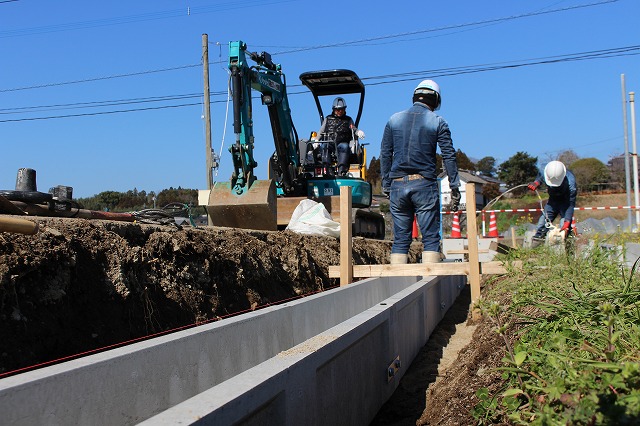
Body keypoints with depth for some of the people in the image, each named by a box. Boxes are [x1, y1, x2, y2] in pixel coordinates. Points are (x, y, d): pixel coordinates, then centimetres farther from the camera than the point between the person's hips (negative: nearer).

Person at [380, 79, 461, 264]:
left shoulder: (394, 120, 11)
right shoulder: (437, 122, 3)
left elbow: (385, 154, 10)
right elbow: (449, 156, 0)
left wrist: (386, 185, 14)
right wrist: (454, 187, 3)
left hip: (398, 184, 3)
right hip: (424, 184, -3)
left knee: (400, 239, 8)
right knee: (431, 238, -1)